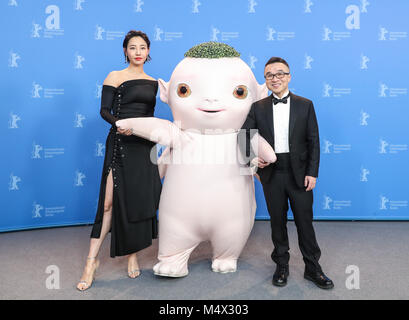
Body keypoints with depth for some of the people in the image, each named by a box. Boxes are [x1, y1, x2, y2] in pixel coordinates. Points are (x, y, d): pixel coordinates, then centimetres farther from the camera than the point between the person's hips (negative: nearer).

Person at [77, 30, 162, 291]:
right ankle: (92, 260, 7)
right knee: (111, 200, -6)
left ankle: (133, 254, 22)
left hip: (145, 145, 5)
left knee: (142, 199, 6)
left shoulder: (153, 82, 14)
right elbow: (105, 111, -6)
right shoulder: (115, 77, 0)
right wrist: (120, 123, -24)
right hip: (121, 144, -4)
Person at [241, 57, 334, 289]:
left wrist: (312, 172, -6)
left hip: (299, 174, -1)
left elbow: (314, 141, 1)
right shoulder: (258, 108, 5)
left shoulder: (305, 105, 3)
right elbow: (245, 135, 5)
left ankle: (313, 268, 23)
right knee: (277, 221, 12)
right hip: (271, 174, 1)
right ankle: (282, 265, 28)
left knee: (305, 220, 6)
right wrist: (252, 156, -14)